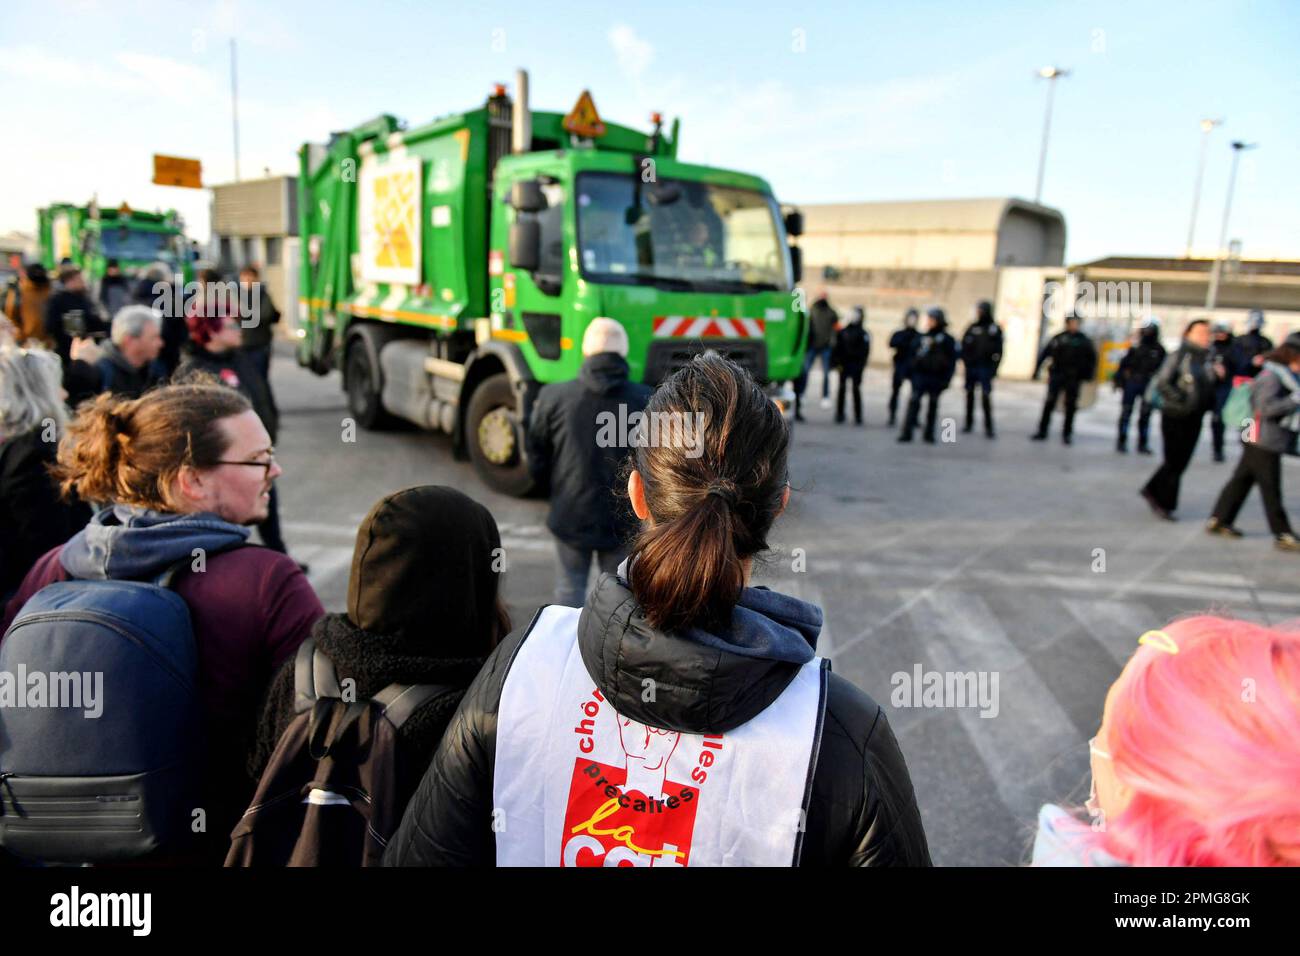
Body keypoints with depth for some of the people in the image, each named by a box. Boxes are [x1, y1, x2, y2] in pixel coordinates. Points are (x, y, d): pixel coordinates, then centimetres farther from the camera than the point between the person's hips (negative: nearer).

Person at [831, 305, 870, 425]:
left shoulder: (864, 334, 1)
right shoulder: (842, 332, 7)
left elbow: (865, 351, -3)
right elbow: (837, 348, 6)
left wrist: (861, 365, -13)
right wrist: (836, 362, -3)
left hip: (856, 365, -2)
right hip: (844, 364, 2)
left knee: (856, 389, 0)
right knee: (842, 388, 4)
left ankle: (858, 416, 5)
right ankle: (839, 414, 10)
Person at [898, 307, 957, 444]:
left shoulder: (947, 340, 0)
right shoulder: (921, 337, 8)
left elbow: (952, 361, -2)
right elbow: (912, 355, 11)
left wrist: (946, 379, -9)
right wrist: (910, 371, 5)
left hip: (936, 377, -1)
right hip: (920, 375, 2)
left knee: (933, 404, 8)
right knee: (914, 402, -8)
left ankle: (929, 433, 16)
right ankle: (907, 433, -10)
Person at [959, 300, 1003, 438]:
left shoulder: (995, 329, 1)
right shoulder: (972, 327, 7)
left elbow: (998, 350, 0)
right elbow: (963, 346, 8)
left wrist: (994, 368, -6)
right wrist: (965, 360, -6)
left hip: (985, 367, -3)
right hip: (971, 367, 3)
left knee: (986, 396, -6)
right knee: (970, 395, 8)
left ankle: (989, 427, -2)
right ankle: (969, 424, 18)